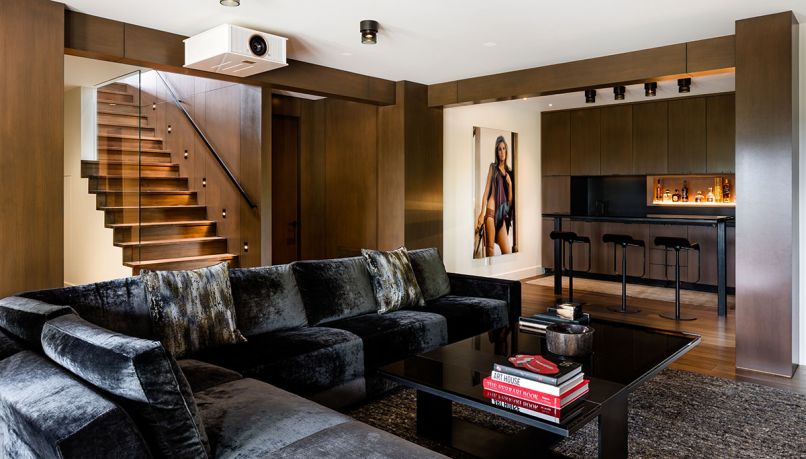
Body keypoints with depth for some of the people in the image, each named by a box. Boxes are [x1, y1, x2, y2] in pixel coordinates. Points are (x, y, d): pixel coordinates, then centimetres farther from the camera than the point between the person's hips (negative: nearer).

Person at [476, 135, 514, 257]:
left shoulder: (509, 171, 18)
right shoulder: (493, 167, 9)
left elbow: (510, 200, 16)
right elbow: (486, 190, 2)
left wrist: (510, 184, -1)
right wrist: (482, 213, -7)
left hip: (503, 213, 4)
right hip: (492, 210, -4)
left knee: (508, 252, -1)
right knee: (490, 247, -6)